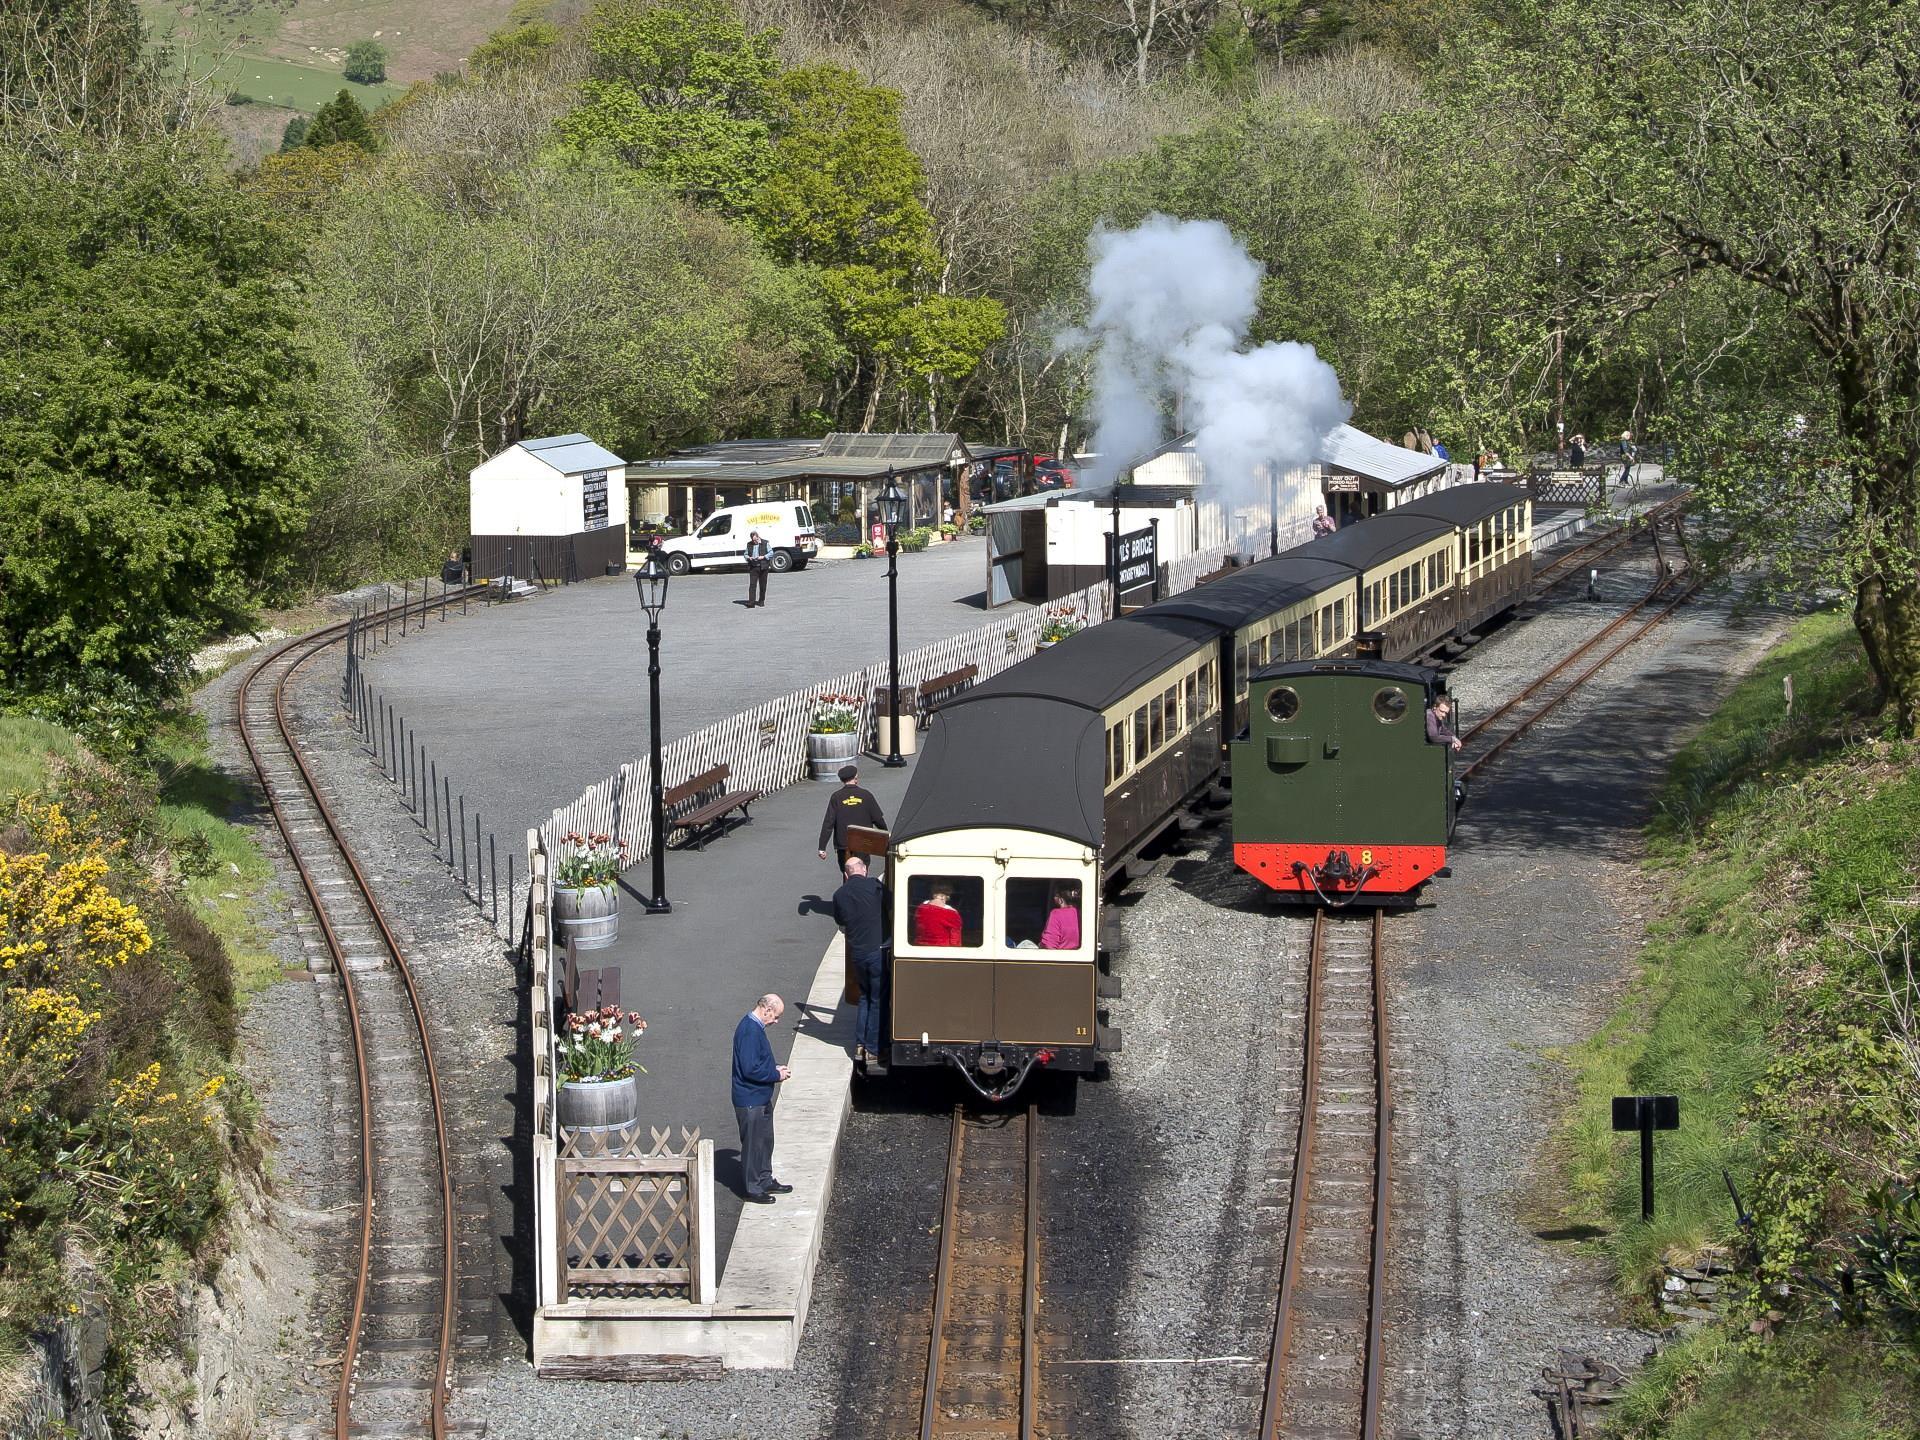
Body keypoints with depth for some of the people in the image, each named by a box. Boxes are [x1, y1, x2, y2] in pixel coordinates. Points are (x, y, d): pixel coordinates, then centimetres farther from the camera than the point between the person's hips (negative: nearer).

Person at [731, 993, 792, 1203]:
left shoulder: (755, 1027, 8)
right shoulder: (750, 1031, -24)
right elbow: (750, 1069, -28)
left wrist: (776, 1068, 6)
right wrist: (776, 1075, -17)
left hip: (761, 1098, 10)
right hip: (750, 1100, -10)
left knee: (765, 1140, 20)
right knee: (753, 1143, 1)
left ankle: (765, 1180, 32)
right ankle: (752, 1189, 11)